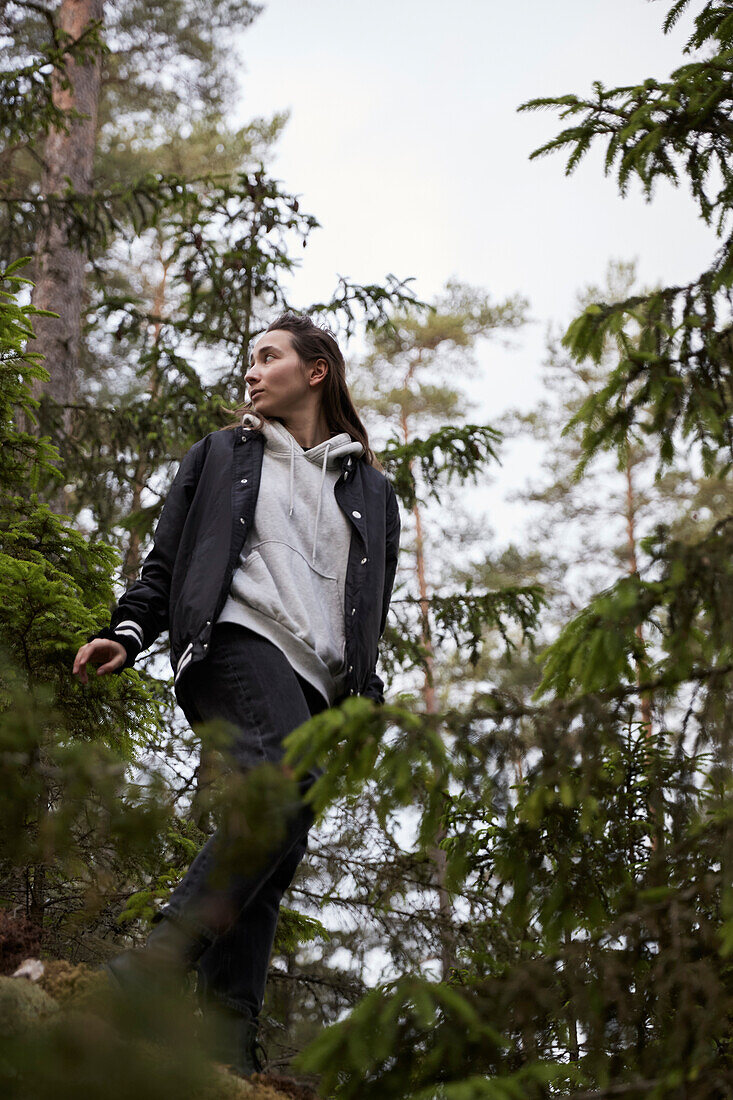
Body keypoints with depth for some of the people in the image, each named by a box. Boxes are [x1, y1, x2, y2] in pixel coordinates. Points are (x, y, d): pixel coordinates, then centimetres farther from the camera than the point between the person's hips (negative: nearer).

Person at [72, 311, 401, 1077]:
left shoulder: (370, 489, 26)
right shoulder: (220, 455, 22)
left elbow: (373, 607, 24)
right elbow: (165, 561, 16)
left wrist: (363, 696, 10)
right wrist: (129, 632, -1)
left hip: (314, 683, 4)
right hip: (239, 643, -4)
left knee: (272, 863, -6)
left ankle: (225, 1043, -9)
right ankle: (160, 960, -38)